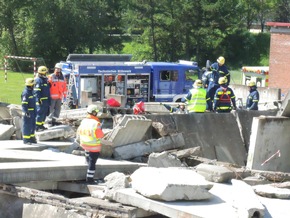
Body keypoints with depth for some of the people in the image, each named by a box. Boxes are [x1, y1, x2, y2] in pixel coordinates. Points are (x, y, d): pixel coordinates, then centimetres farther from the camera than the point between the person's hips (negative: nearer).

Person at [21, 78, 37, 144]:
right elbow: (24, 104, -21)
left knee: (32, 126, 15)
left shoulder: (31, 92, 13)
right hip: (28, 113, -9)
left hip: (32, 112, 9)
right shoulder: (25, 93, -17)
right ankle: (26, 140, -1)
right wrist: (26, 112, -26)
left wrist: (35, 111, 25)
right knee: (27, 126, -5)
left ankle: (32, 138, 26)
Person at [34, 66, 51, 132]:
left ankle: (41, 125, 22)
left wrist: (49, 100, 25)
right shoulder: (38, 80, -14)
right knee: (40, 113, -10)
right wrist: (38, 100, -26)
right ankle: (37, 127, -7)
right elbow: (36, 91, -20)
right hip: (41, 100, -10)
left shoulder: (45, 80, 16)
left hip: (46, 100, 10)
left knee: (45, 113, 13)